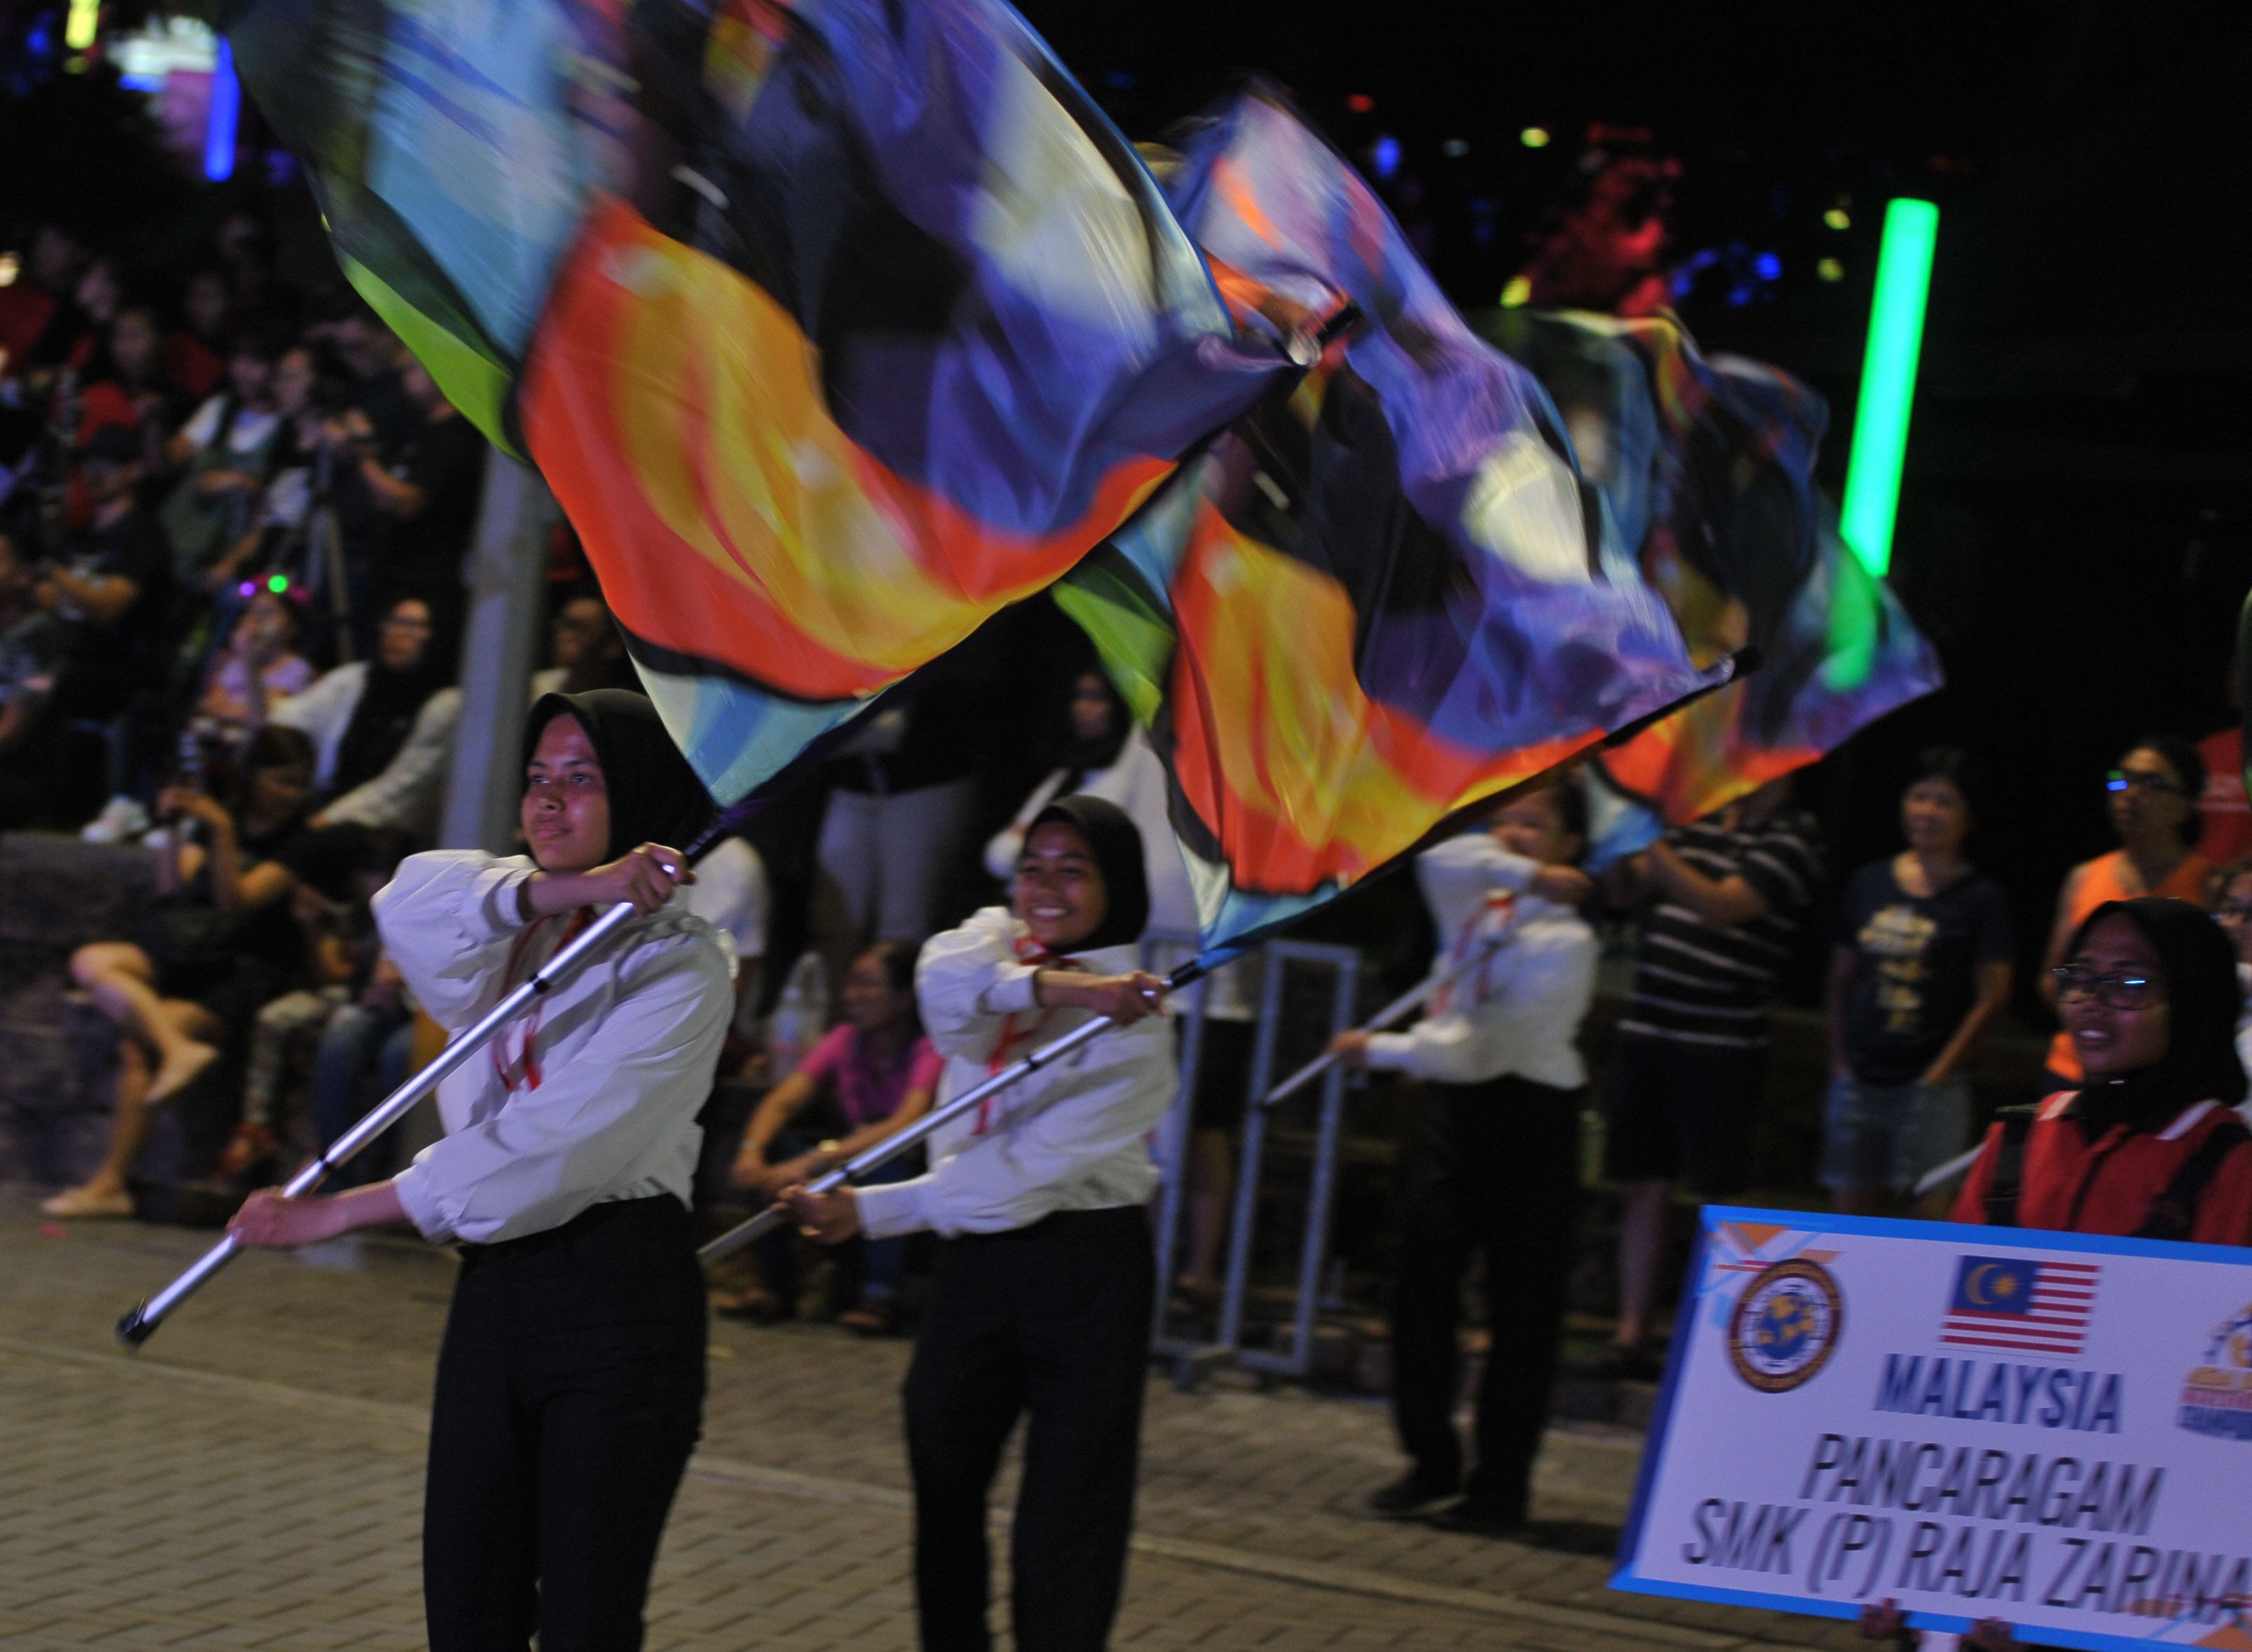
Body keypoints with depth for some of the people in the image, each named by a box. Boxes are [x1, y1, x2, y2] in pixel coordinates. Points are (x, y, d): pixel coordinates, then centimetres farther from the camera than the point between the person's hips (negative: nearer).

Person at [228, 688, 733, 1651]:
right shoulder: (508, 928, 13)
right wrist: (563, 889, -27)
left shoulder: (680, 965, -7)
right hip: (495, 1284, 6)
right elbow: (412, 910, -11)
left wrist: (337, 1214, -13)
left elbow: (557, 1142, -15)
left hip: (619, 1292, -6)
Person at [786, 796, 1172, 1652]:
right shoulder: (995, 938, 6)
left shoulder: (1135, 1024, -11)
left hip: (1082, 1268, -5)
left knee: (1067, 1514, -4)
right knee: (942, 1484, 9)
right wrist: (1048, 984, -38)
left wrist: (867, 1210, -19)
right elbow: (947, 983, -20)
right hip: (974, 1262, 5)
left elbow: (1030, 1171, -18)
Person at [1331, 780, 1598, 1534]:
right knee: (1421, 1287, 5)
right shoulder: (1477, 904, 8)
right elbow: (1442, 862, -15)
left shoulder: (1565, 941, -12)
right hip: (1453, 1108, 6)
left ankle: (1502, 1485, 6)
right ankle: (1431, 1461, 16)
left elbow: (1483, 1047, -18)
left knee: (1521, 1309, 0)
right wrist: (1526, 875, -21)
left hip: (1526, 1118, -6)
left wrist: (1380, 1049, -15)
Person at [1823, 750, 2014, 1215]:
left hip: (1930, 1086, -4)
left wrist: (1938, 1073, -6)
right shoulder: (1869, 883, 11)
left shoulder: (1982, 898, -1)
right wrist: (1839, 1062, 8)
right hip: (1859, 1082, 4)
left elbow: (1992, 998, -3)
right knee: (1854, 1209, 5)